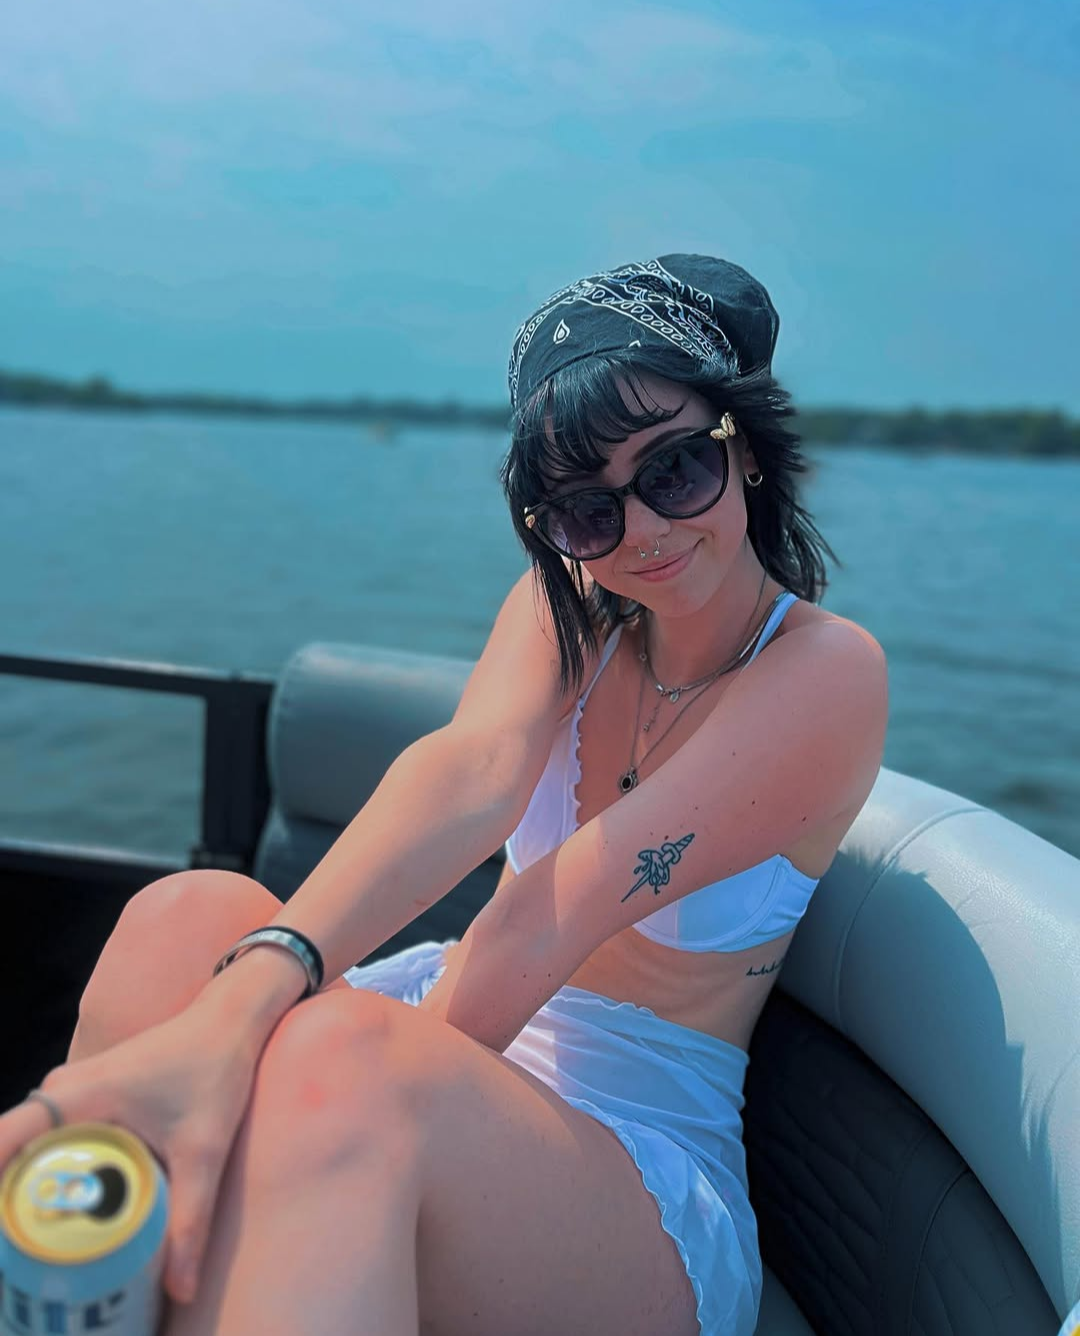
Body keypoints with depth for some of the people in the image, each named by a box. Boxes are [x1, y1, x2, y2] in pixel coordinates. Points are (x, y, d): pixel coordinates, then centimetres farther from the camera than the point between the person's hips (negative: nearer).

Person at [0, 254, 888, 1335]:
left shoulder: (827, 670, -12)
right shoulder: (568, 605, 0)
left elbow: (555, 913, -21)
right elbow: (473, 774, -22)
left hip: (638, 1162, -4)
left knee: (338, 1066, -38)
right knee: (196, 915, -27)